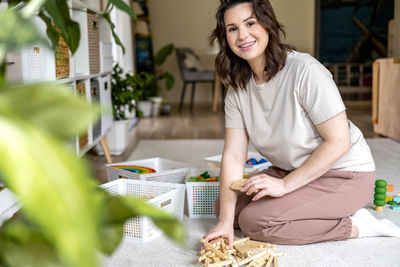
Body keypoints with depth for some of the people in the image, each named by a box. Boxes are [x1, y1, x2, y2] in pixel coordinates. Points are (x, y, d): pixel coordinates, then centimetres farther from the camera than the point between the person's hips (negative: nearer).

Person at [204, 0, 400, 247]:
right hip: (290, 171, 8)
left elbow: (338, 142, -22)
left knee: (253, 221, -22)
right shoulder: (237, 88, -3)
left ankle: (356, 226, -7)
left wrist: (285, 185, -21)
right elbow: (234, 155, -8)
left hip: (344, 173, -8)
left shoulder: (305, 70, -24)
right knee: (223, 206, 1)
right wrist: (225, 221, -19)